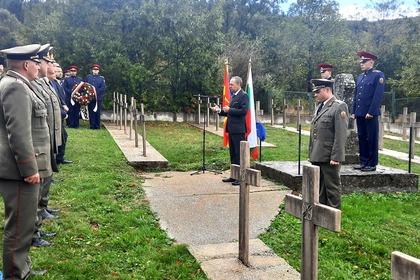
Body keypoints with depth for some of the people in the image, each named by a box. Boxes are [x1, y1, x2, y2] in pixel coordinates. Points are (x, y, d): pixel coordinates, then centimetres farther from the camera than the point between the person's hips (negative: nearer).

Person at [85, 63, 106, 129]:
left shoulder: (102, 78, 7)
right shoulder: (88, 77, 13)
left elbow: (103, 88, -3)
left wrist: (96, 93, -14)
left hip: (98, 98, -1)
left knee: (97, 112, 1)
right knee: (91, 112, 2)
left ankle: (97, 126, 7)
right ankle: (92, 126, 8)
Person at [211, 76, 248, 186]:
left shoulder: (243, 96, -9)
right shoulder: (233, 96, 18)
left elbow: (244, 111, -20)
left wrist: (229, 110, -16)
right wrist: (220, 110, 7)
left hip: (238, 129, -9)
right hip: (231, 129, 10)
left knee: (239, 154, -5)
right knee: (233, 154, 14)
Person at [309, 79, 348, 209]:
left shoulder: (339, 107, -9)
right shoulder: (320, 107, 16)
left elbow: (341, 135, -15)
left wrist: (336, 157, -19)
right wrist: (311, 154, 15)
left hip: (329, 158, -8)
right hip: (317, 157, 8)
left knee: (332, 188, 2)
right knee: (319, 188, 14)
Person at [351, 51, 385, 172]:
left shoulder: (378, 75, -5)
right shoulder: (360, 77, 17)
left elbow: (378, 95, -13)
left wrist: (371, 112, -18)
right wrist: (354, 112, 11)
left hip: (371, 114, -7)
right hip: (360, 114, 7)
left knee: (372, 139, 0)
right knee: (362, 138, 10)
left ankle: (372, 164, 6)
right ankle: (363, 162, 18)